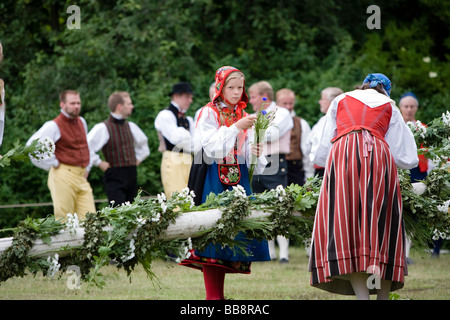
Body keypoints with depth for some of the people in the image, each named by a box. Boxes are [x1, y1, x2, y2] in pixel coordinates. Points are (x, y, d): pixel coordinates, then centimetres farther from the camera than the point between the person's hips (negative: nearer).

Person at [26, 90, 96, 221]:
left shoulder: (81, 122, 16)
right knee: (64, 219, -7)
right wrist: (52, 164, -10)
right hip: (63, 176, -7)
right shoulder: (54, 126, -7)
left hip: (81, 176, 7)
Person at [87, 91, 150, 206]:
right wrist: (99, 163, -11)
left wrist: (138, 159, 19)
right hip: (115, 178, -7)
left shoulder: (131, 126, 13)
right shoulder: (103, 128, -9)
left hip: (132, 177, 7)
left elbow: (143, 143, 32)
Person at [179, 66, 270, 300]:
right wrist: (236, 128, -21)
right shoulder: (208, 113, -2)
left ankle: (218, 294, 6)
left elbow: (245, 155, 10)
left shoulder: (243, 116, 14)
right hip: (212, 178, -5)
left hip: (237, 178, 5)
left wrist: (255, 153, -13)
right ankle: (213, 296, -9)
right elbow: (211, 148, -14)